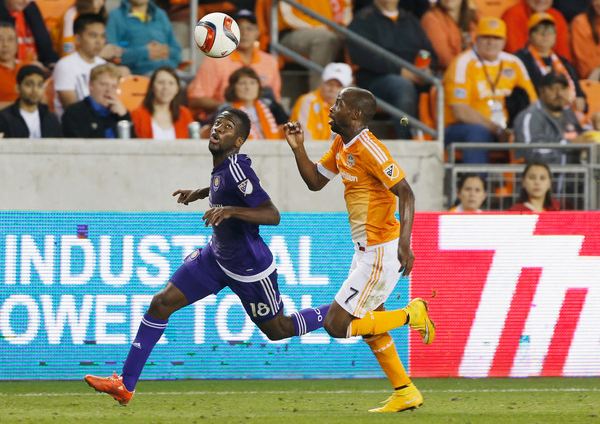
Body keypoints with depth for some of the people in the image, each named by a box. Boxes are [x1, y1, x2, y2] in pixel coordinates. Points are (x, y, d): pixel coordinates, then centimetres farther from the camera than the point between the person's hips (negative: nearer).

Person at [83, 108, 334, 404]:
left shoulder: (236, 168, -27)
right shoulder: (221, 165, -2)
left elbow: (272, 215, -31)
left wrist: (229, 210, -41)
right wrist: (201, 193, 21)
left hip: (249, 267, -8)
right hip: (217, 255, 8)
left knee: (278, 330, 10)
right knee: (162, 303, -2)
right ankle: (125, 385, 1)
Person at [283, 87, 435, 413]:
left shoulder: (368, 148, -21)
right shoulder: (340, 145, 8)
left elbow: (405, 193, -24)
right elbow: (315, 181, 19)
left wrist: (404, 243, -33)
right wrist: (298, 148, 4)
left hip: (381, 253, -10)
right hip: (366, 251, 10)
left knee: (336, 325, -7)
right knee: (369, 327, 19)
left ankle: (412, 315, 1)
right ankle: (405, 393, 28)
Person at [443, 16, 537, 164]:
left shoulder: (513, 63, 9)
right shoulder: (464, 63, -7)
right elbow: (460, 111, -16)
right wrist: (496, 129, -21)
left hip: (503, 131, 5)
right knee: (477, 133, -38)